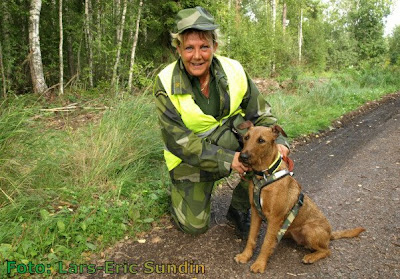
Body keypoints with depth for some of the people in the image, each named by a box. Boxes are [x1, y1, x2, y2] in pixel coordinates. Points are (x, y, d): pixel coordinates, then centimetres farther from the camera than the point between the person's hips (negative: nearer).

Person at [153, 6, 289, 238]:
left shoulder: (234, 71, -15)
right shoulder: (166, 84, -22)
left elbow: (261, 113, -8)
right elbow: (180, 141, -24)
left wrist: (278, 141, -28)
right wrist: (227, 159, -32)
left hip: (231, 141, 2)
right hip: (189, 158, -2)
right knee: (195, 226, 2)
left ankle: (239, 209, -5)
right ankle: (180, 191, 36)